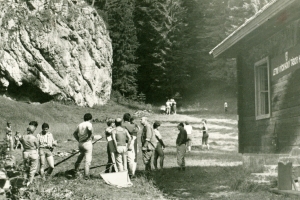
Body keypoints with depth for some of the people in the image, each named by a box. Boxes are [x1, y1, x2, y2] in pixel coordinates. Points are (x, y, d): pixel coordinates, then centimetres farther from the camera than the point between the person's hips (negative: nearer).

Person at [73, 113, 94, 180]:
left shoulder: (80, 125, 12)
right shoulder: (89, 124, -9)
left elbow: (74, 133, 21)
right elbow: (90, 130, -31)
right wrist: (90, 136, -13)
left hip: (80, 143, 7)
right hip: (87, 143, -7)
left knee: (81, 155, 30)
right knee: (88, 160, -3)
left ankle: (76, 170, 38)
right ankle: (86, 175, -6)